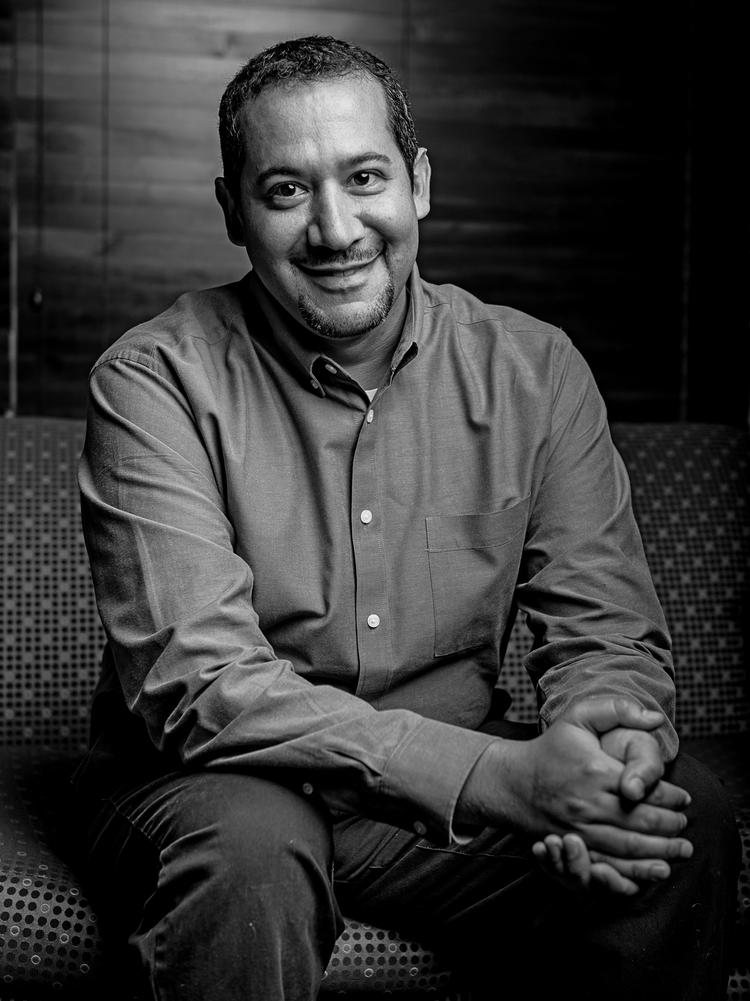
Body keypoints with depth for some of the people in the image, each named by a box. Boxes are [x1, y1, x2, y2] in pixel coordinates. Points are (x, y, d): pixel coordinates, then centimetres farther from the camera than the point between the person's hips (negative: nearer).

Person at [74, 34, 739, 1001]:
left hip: (458, 784, 4)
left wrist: (601, 740, -28)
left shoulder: (535, 371, 0)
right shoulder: (154, 383, -12)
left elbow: (606, 634, -1)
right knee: (246, 852, -36)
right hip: (216, 784, -3)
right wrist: (502, 776, -31)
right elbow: (198, 685, -21)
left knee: (685, 822, -20)